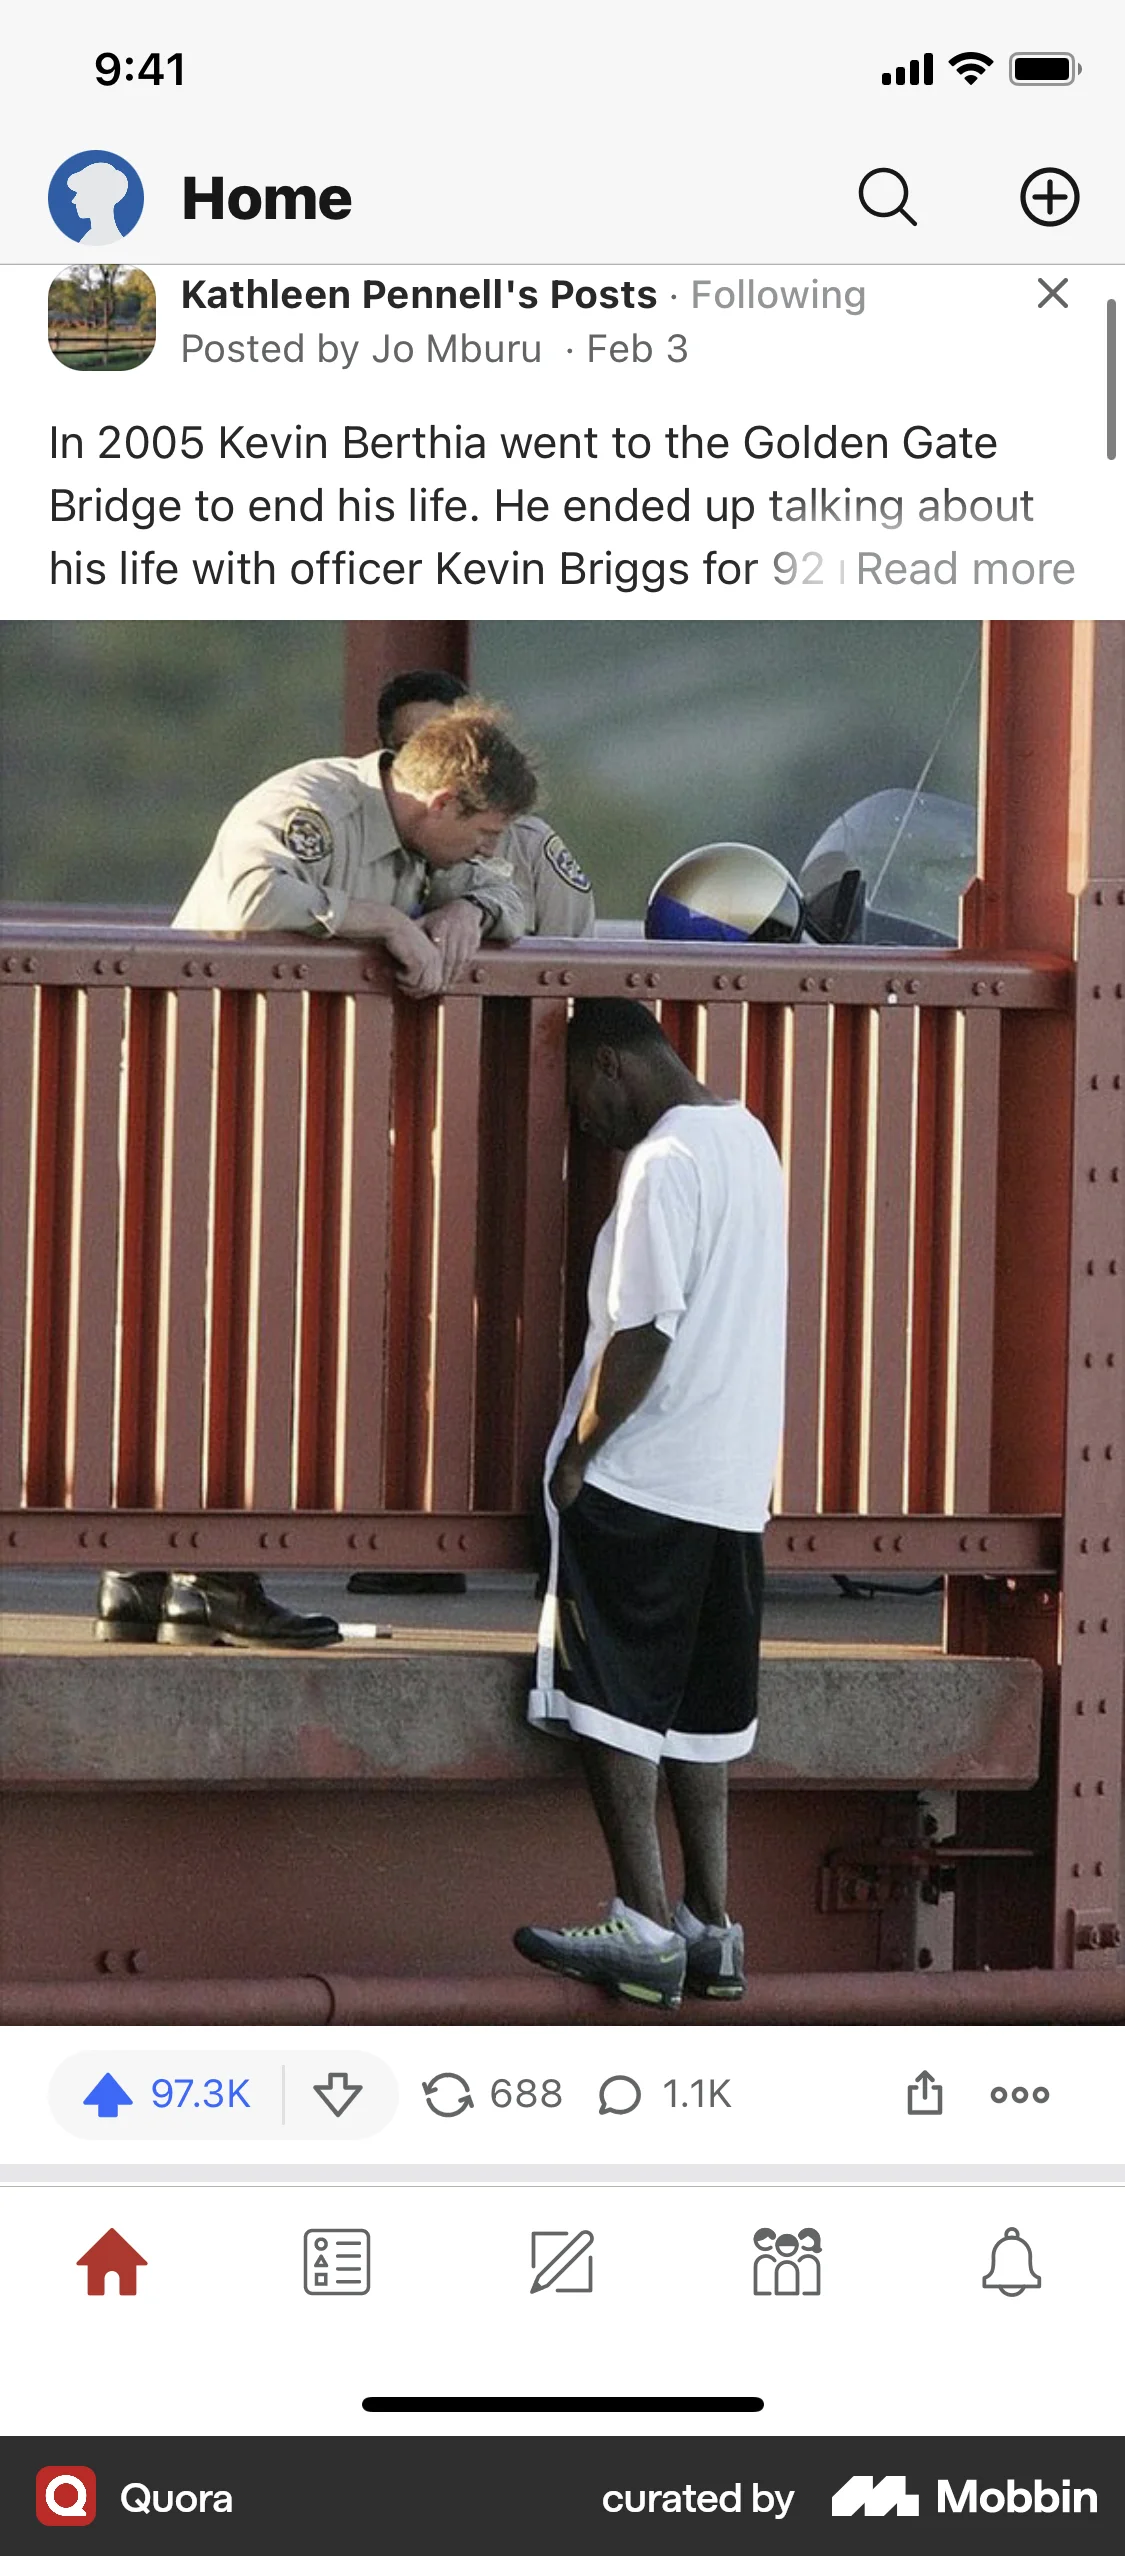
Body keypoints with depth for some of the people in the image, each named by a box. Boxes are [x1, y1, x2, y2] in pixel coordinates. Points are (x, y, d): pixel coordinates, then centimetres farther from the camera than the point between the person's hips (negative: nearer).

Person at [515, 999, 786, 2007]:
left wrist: (578, 1454, -10)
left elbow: (643, 1333, -21)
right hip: (733, 1487, 9)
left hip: (643, 1481, -9)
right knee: (700, 1709, 12)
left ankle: (647, 1929, -8)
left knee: (614, 1702, -4)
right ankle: (711, 1931, 12)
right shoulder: (749, 1140, 13)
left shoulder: (664, 1163, -16)